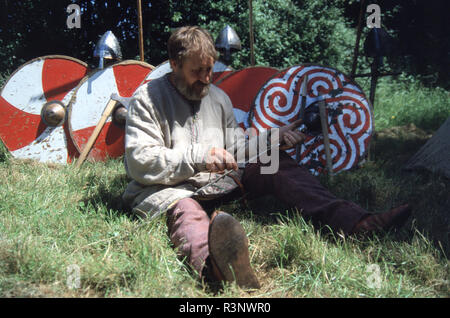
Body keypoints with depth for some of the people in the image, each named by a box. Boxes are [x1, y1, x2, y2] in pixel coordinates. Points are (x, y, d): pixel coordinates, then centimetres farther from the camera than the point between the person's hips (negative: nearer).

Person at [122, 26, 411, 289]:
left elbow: (234, 150, 19)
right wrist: (197, 157, -24)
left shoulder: (218, 96, 15)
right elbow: (139, 163, -15)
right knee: (186, 210, -42)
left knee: (276, 164, -11)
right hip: (168, 188, -6)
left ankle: (356, 221, -27)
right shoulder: (148, 98, -4)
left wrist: (271, 138, 1)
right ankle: (212, 264, -80)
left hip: (218, 181, 6)